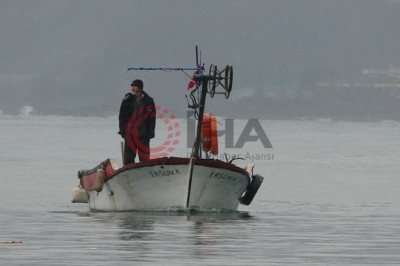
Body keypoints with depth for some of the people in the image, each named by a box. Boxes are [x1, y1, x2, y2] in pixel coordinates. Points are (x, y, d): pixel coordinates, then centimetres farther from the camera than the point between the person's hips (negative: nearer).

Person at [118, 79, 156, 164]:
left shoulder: (149, 101, 1)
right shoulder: (127, 100, 5)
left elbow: (152, 118, 4)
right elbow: (122, 116, 9)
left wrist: (150, 133, -1)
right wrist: (122, 130, 1)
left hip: (143, 135, -1)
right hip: (130, 134, 1)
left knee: (144, 157, 1)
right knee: (128, 157, 3)